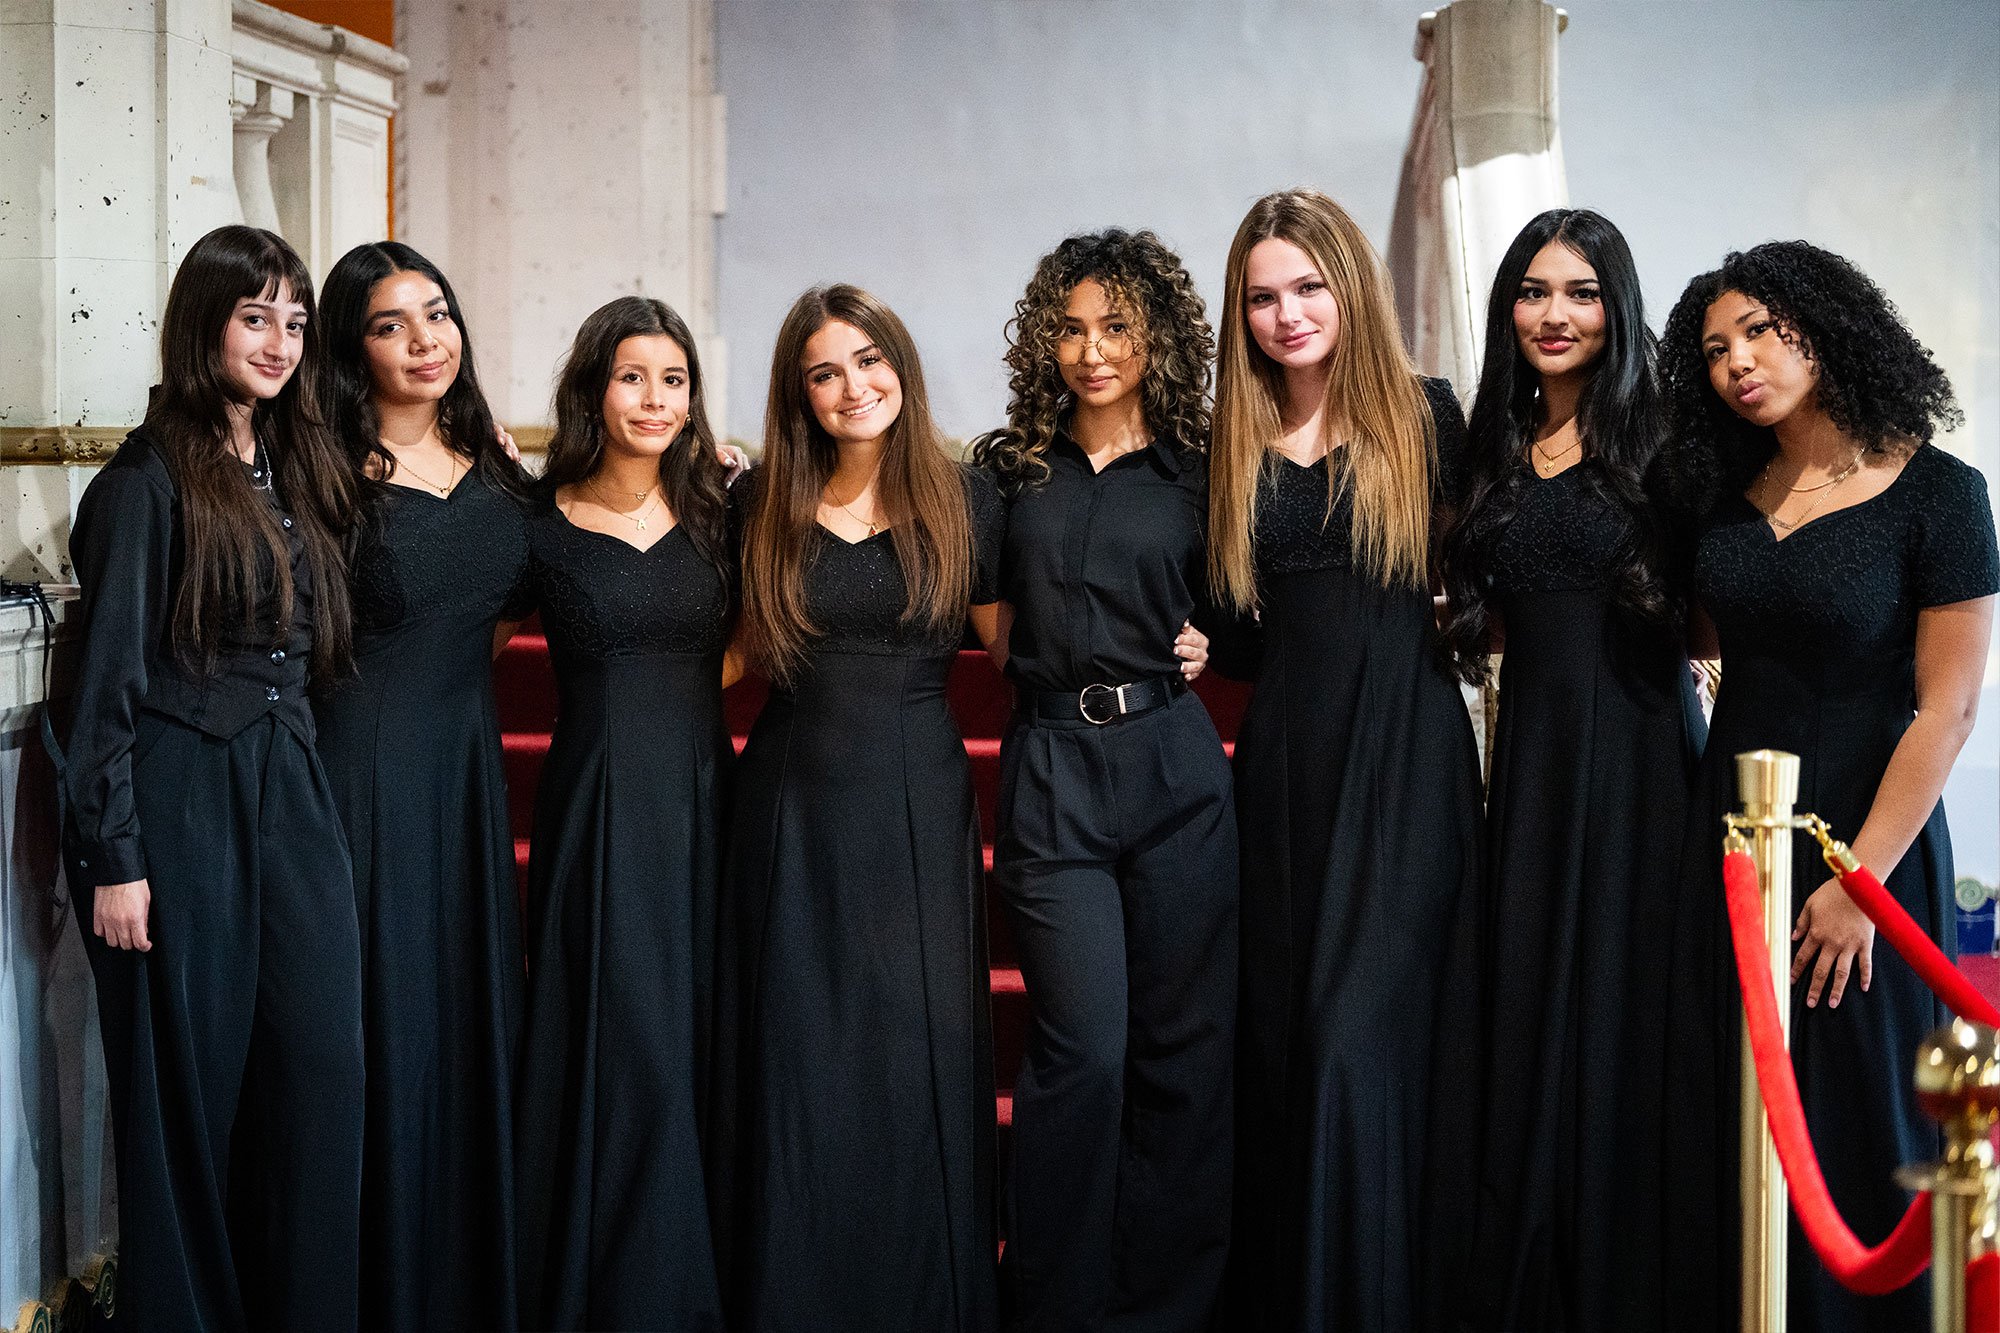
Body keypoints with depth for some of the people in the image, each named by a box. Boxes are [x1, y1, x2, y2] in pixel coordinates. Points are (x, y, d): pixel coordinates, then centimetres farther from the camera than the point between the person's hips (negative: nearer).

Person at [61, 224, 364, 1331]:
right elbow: (108, 681, -9)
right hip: (180, 798, -6)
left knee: (319, 1065, 2)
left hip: (291, 792, 6)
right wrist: (111, 859, -12)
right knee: (190, 1082, 2)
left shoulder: (298, 471, 14)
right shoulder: (147, 480, -7)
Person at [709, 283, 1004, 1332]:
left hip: (919, 802, -1)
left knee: (920, 1048, 2)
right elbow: (739, 653, 13)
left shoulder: (961, 500, 2)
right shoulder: (764, 505, 5)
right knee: (800, 1057, 5)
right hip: (794, 800, 1)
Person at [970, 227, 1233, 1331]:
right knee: (1084, 1045, -8)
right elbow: (989, 617, 20)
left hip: (1174, 762, 1)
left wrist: (1207, 644, -1)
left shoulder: (1197, 469, 8)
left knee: (1184, 1042, 3)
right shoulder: (1009, 469, 10)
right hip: (1051, 767, -1)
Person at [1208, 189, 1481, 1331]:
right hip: (1285, 753, 4)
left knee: (1362, 1034, -8)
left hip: (1410, 748, -3)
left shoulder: (1428, 417, 1)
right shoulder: (1235, 445, 10)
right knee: (1281, 1031, 7)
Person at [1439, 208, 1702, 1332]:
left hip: (1642, 745, -4)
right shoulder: (1496, 451, 12)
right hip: (1534, 746, 4)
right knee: (1528, 1006, 7)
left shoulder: (1658, 439, -1)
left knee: (1628, 1004, 0)